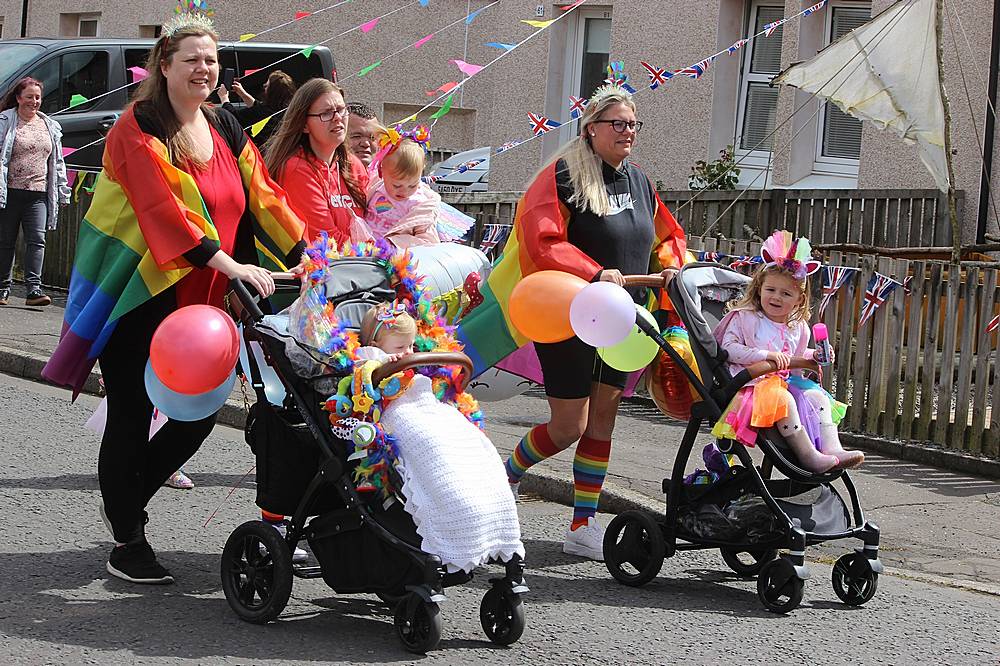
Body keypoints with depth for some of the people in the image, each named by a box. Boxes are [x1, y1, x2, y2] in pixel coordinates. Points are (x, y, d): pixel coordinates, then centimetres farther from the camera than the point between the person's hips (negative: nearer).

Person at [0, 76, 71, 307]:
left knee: (37, 239, -9)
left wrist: (62, 190, 17)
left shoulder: (50, 126, 15)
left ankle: (34, 288, -13)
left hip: (38, 194, 3)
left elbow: (57, 162, 21)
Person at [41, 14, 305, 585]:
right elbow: (162, 207, -23)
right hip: (137, 297, -6)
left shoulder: (226, 129, 11)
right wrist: (227, 262, -32)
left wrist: (303, 257, -3)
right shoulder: (139, 129, -11)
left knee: (201, 413, 5)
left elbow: (262, 195, 9)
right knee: (132, 418, -1)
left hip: (198, 301, 6)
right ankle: (128, 543, 12)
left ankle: (128, 501, 28)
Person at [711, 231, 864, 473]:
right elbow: (728, 348, -17)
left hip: (784, 381, 7)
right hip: (752, 382, -7)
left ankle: (832, 447, -21)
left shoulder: (797, 327, 16)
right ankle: (808, 456, -32)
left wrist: (813, 355, 11)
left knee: (817, 396, -11)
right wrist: (766, 355, -24)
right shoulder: (745, 318, -5)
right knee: (782, 398, -31)